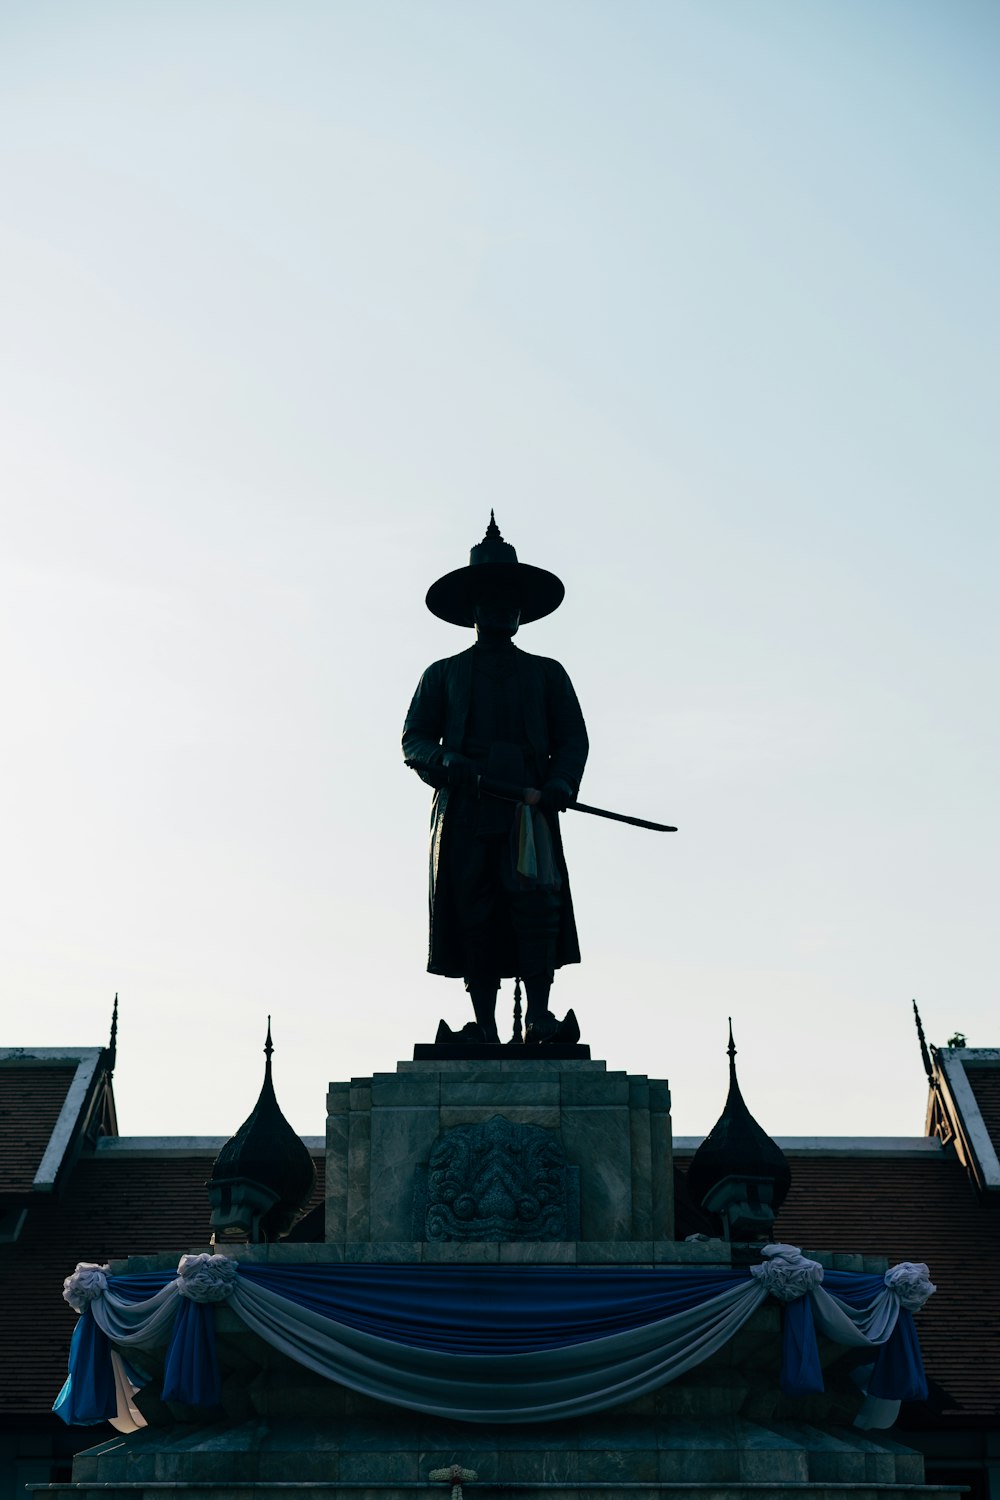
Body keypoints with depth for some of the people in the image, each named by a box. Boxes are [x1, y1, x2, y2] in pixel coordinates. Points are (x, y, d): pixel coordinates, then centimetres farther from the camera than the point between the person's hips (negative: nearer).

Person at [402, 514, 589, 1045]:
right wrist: (446, 763, -9)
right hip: (464, 808, 1)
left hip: (529, 805, 0)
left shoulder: (547, 674, 22)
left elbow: (572, 739, 14)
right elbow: (413, 739, 13)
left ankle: (538, 1016, -20)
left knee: (536, 897, -19)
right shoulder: (443, 675, 21)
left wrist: (558, 787, -6)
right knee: (474, 915, -5)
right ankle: (485, 1027, -3)